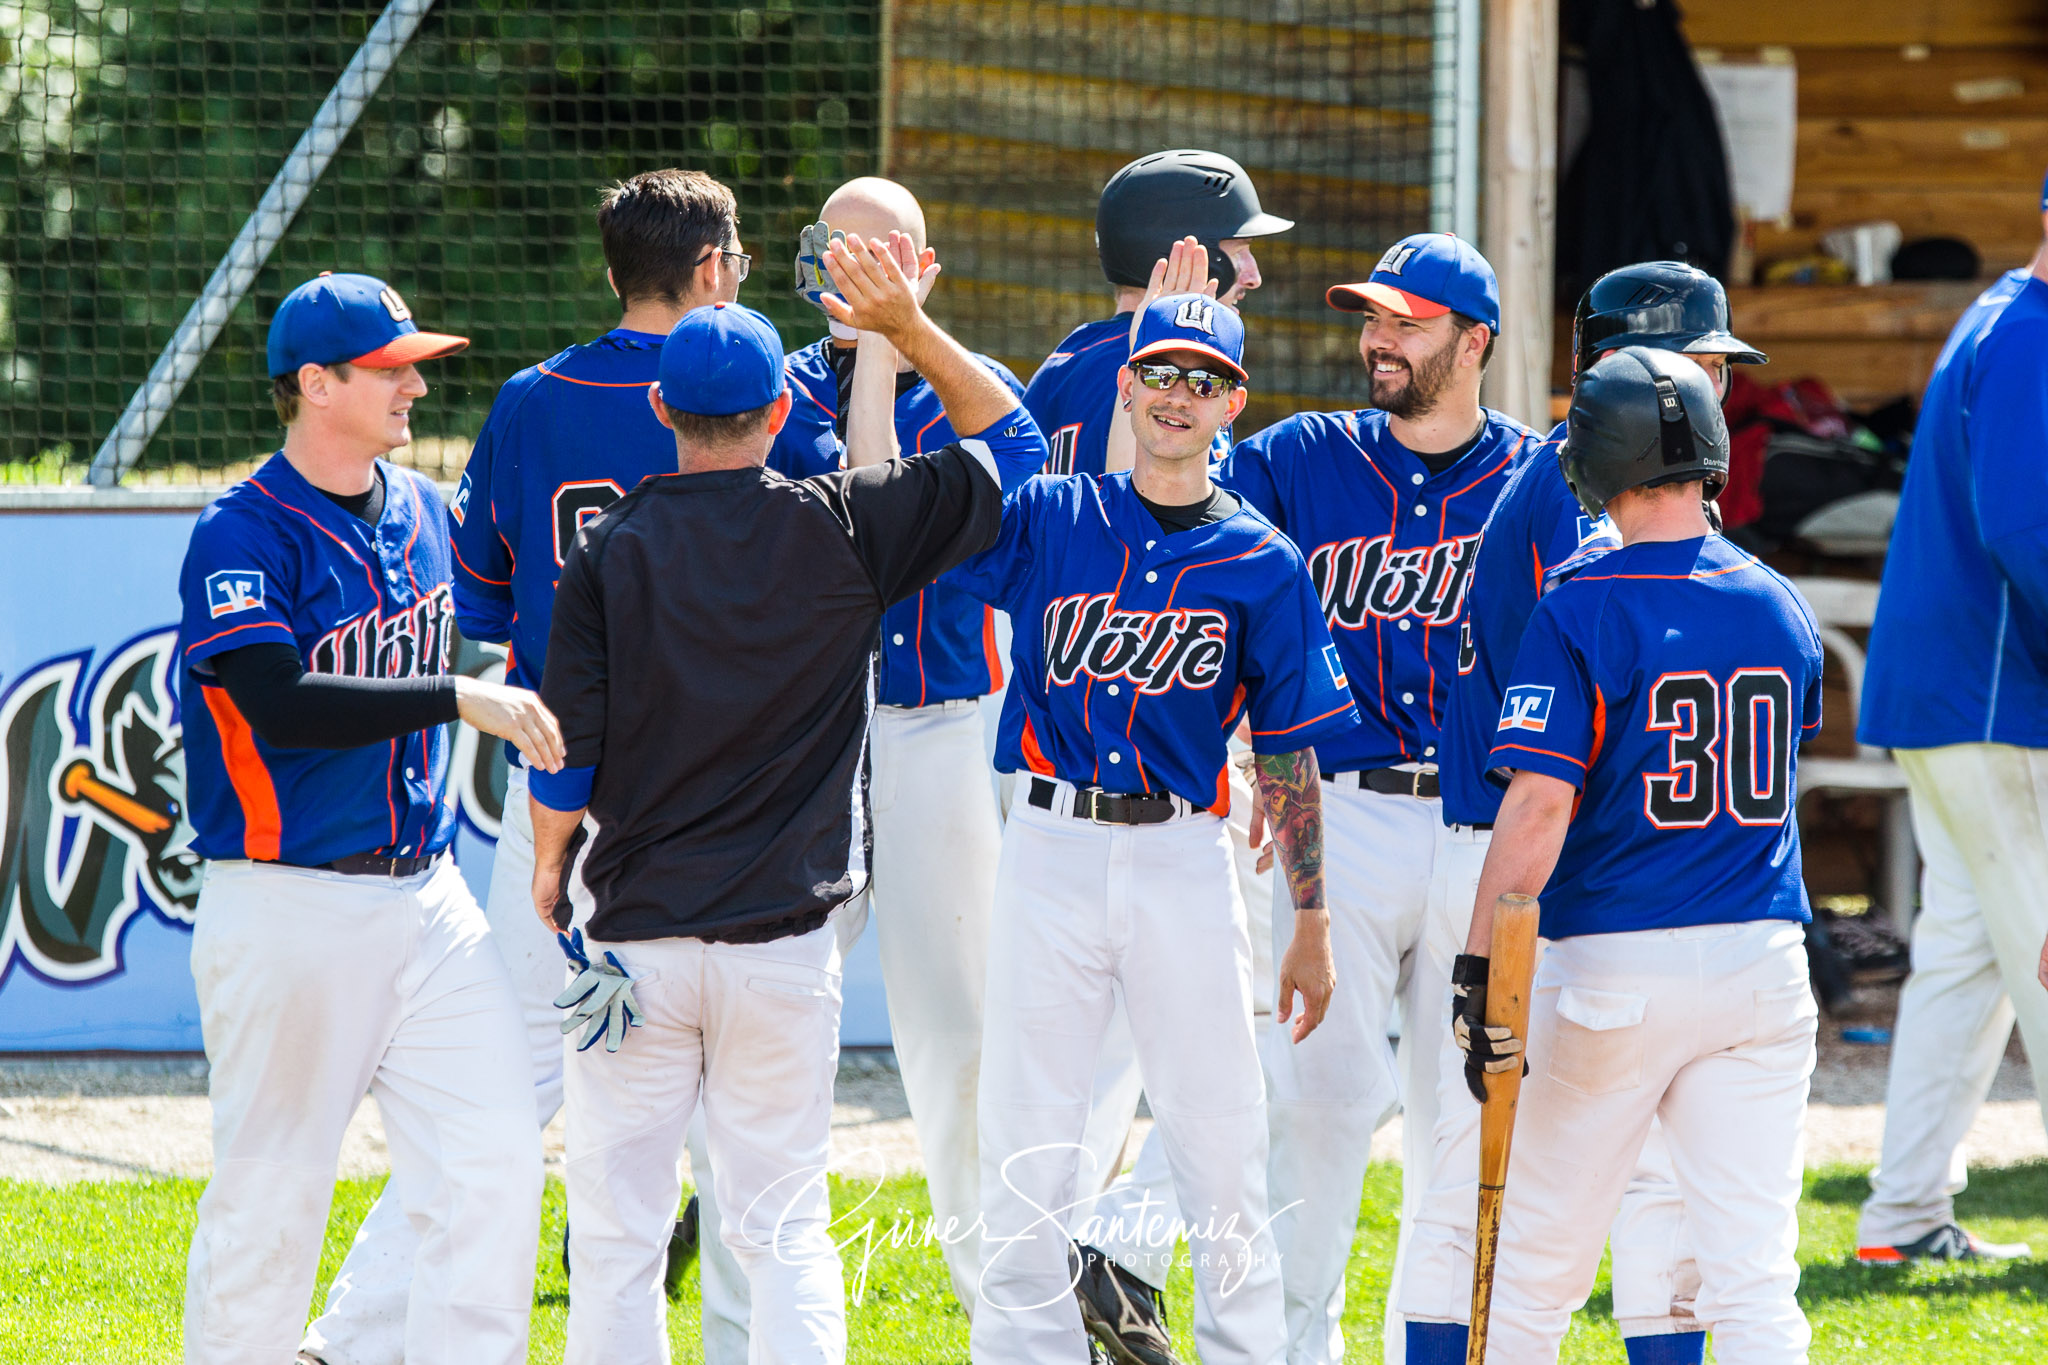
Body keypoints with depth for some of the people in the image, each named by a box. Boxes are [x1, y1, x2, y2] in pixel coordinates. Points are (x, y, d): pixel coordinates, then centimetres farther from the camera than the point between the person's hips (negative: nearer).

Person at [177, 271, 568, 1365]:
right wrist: (460, 699, -28)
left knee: (497, 1160, -5)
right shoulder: (242, 535, -11)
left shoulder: (422, 512, 13)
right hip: (286, 909, -7)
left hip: (424, 895, 7)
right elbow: (283, 706, -25)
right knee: (271, 1192, -1)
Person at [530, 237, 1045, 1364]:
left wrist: (549, 863, 12)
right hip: (785, 937, 1)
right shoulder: (841, 532, -4)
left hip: (634, 934, -1)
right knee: (782, 1228, 7)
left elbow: (567, 754, -5)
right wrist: (907, 327, 5)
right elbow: (1008, 439, 7)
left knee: (615, 1236, 5)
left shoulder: (607, 552, -6)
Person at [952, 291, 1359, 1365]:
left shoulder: (1262, 563, 6)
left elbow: (1287, 753, 7)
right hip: (1050, 851, 0)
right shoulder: (1047, 519, 6)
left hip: (1183, 859, 0)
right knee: (1024, 1154, 1)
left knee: (1222, 1146, 0)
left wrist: (1313, 926, 5)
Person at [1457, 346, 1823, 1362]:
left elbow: (1539, 802, -17)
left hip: (1615, 965, -4)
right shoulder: (1783, 610, 7)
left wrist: (1479, 971, -17)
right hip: (1765, 964, 4)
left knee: (1537, 1273, 9)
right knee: (1752, 1278, -1)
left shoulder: (1580, 612, -9)